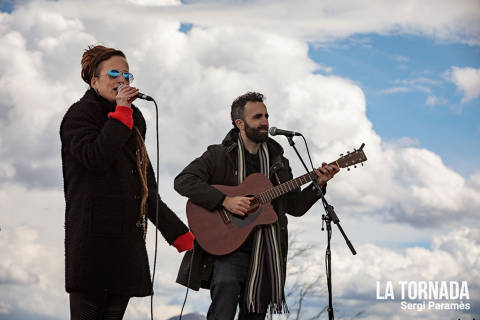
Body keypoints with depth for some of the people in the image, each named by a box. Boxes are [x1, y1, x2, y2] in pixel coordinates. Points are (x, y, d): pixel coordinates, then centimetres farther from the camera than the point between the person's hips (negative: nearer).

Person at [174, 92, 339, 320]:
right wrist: (225, 201, -21)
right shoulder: (219, 155, 0)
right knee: (226, 286, -30)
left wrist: (318, 184, -1)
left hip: (265, 256, 5)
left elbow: (295, 207, 15)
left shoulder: (278, 163, 15)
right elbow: (183, 181, -12)